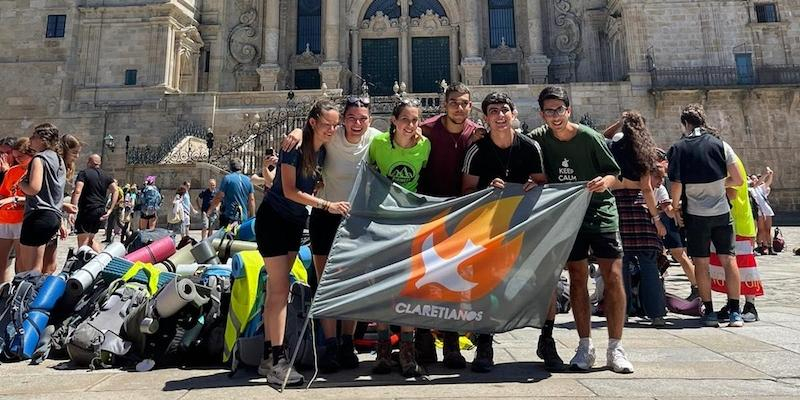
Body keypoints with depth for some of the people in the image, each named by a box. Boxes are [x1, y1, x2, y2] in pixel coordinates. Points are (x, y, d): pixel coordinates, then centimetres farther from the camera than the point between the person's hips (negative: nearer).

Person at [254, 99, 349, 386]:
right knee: (280, 289, -11)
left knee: (275, 289, 9)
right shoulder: (295, 148, -17)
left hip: (296, 222, 7)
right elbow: (290, 191, -21)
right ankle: (278, 362, -6)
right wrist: (327, 205, -27)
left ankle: (268, 357, 15)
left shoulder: (324, 152, 3)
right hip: (273, 219, -7)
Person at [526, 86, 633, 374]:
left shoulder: (589, 137, -11)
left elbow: (613, 172, -5)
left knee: (613, 277, -6)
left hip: (601, 212, -2)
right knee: (577, 278, 3)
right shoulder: (539, 138, -3)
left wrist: (605, 181, -26)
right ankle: (585, 347, 13)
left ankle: (615, 348, 5)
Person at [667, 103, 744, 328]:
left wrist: (676, 208, 1)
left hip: (696, 214, -2)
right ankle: (735, 312, 8)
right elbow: (738, 180, 1)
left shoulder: (678, 148, -6)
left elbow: (676, 185, -13)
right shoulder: (720, 144, 1)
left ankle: (709, 313, 9)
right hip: (722, 211, 2)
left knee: (701, 263, 6)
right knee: (729, 259, 7)